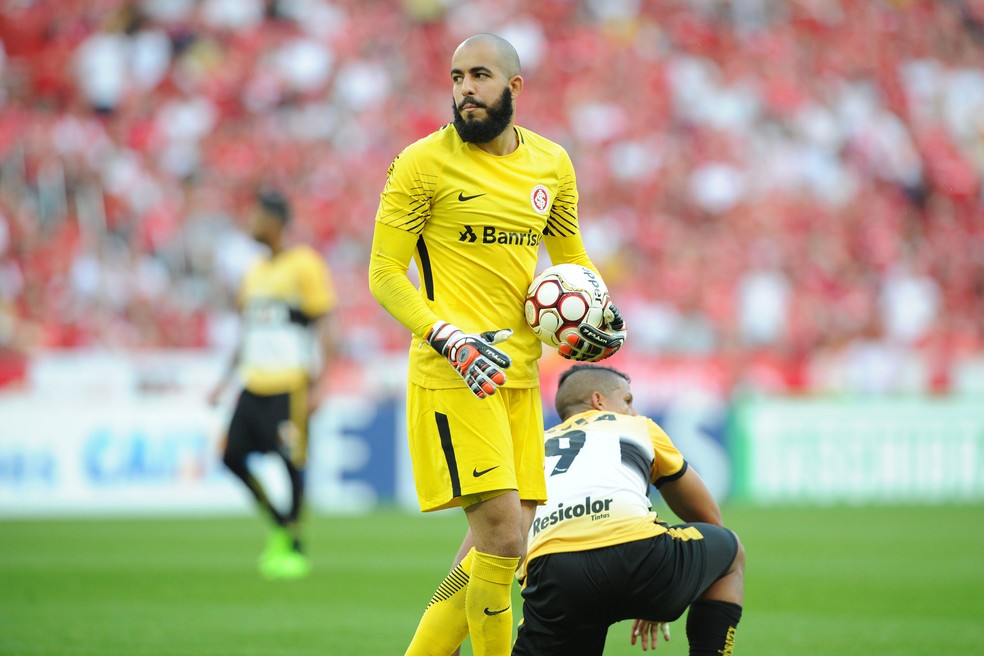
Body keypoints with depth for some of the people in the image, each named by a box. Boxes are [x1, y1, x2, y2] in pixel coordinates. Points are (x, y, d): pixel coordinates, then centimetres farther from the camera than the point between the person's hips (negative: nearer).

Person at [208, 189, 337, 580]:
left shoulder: (305, 266, -6)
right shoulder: (256, 272, 16)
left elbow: (323, 328, -8)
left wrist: (317, 386, -14)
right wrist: (227, 379, 19)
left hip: (290, 385, -7)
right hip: (255, 383, 7)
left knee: (292, 463, -5)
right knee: (233, 455, 0)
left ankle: (294, 548, 5)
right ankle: (281, 525, 15)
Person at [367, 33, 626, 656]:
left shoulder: (551, 163, 11)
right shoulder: (424, 162, -5)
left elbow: (571, 257, 26)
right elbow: (385, 274, -5)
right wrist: (450, 340, -19)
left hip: (520, 373, 6)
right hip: (452, 373, -6)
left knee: (504, 549, 5)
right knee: (501, 539, -15)